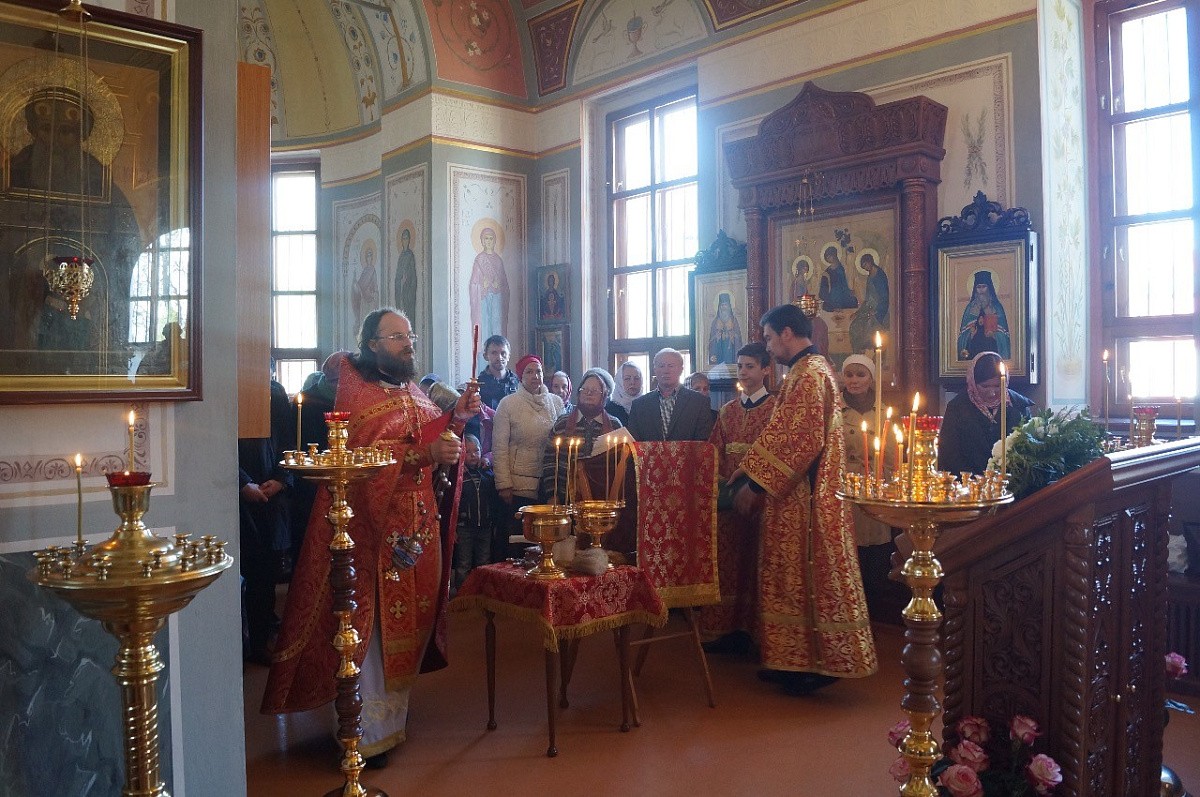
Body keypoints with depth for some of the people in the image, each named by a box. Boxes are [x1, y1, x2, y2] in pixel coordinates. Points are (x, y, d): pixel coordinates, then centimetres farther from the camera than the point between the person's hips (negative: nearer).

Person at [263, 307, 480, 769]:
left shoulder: (411, 391, 16)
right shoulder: (355, 390, -9)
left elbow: (432, 435, 19)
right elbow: (362, 455, -20)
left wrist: (457, 416, 2)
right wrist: (424, 454, -28)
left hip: (417, 522, 8)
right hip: (372, 522, -7)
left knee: (407, 613, 11)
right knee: (371, 623, -3)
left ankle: (393, 707, 27)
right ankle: (368, 732, 6)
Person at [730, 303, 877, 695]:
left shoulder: (809, 373, -16)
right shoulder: (806, 370, 16)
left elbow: (799, 440, -22)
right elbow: (786, 435, 19)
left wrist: (755, 482, -18)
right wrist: (749, 466, 13)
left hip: (806, 498, -10)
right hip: (796, 494, 10)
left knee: (807, 574, -2)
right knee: (796, 574, 13)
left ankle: (819, 663, 8)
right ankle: (795, 661, 21)